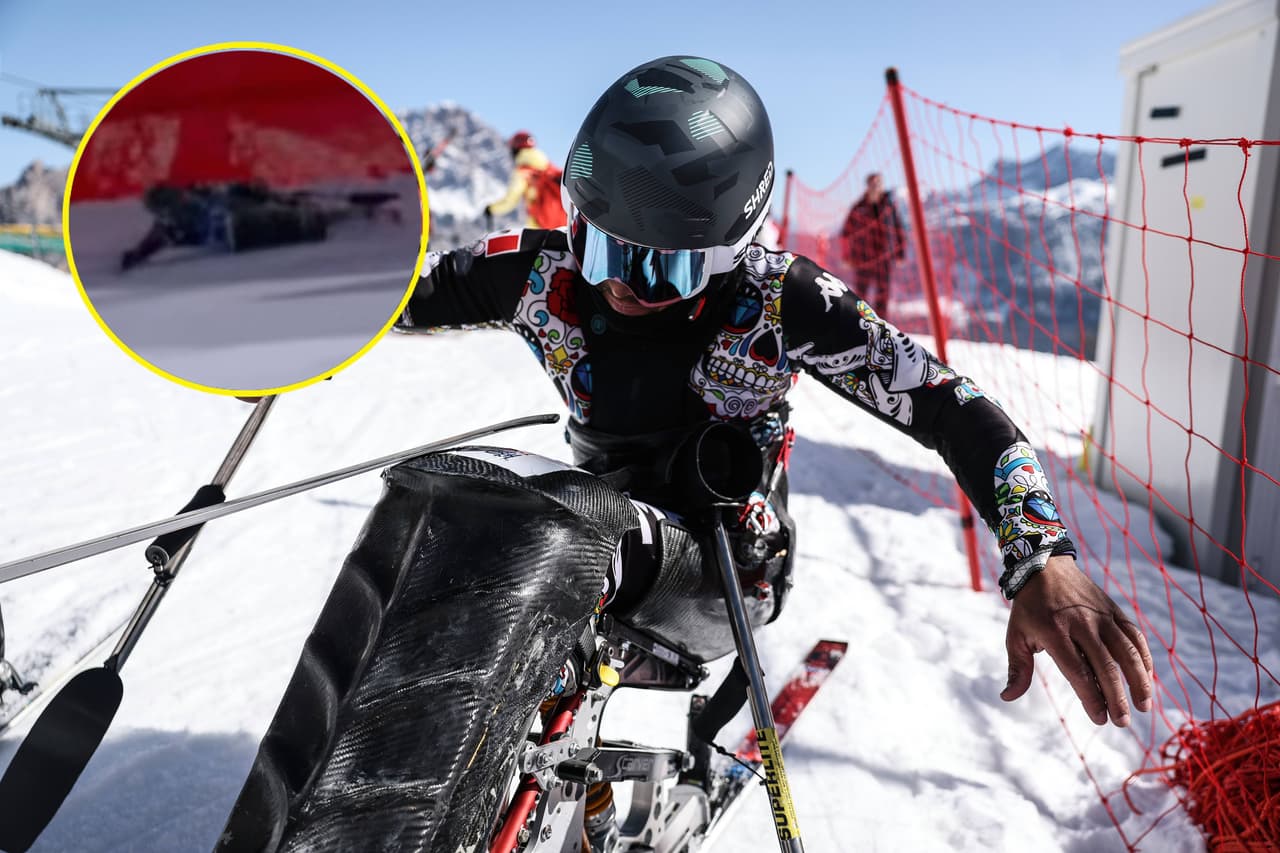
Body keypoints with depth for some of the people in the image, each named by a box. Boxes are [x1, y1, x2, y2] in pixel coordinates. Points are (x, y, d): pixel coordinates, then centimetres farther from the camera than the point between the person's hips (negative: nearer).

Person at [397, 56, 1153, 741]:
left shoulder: (779, 300, -23)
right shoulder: (543, 271, -16)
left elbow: (949, 404, -25)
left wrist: (1041, 558, -37)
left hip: (731, 555, -4)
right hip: (606, 527, 5)